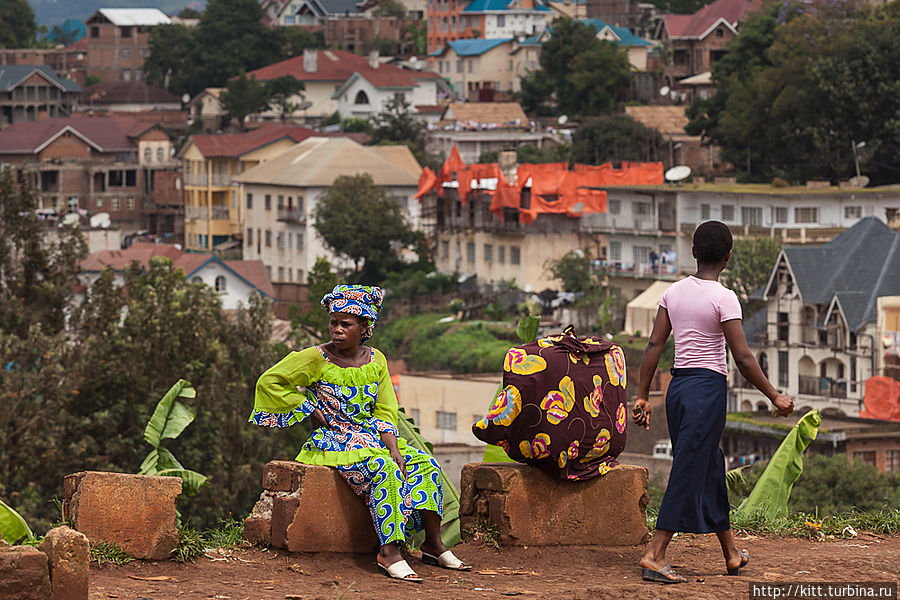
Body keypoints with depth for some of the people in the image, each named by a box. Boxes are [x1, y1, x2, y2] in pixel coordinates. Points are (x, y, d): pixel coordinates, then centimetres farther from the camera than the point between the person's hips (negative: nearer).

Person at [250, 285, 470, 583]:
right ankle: (389, 551, -36)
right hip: (333, 441, -6)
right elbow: (269, 382, -8)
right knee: (384, 469, -33)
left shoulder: (375, 360, 8)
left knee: (425, 464, -13)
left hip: (372, 439, 6)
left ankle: (433, 544, -9)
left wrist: (393, 447, -10)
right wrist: (313, 413, -9)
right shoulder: (316, 359, -7)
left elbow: (384, 412, 8)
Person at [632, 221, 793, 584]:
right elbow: (743, 359, -13)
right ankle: (655, 555, -11)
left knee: (709, 468, 17)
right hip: (708, 389, -7)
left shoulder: (673, 293, 6)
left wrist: (642, 397, 9)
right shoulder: (724, 299, -12)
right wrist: (775, 398, -4)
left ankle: (731, 553, 27)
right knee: (689, 472, -5)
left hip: (677, 387, 7)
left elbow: (654, 346, 5)